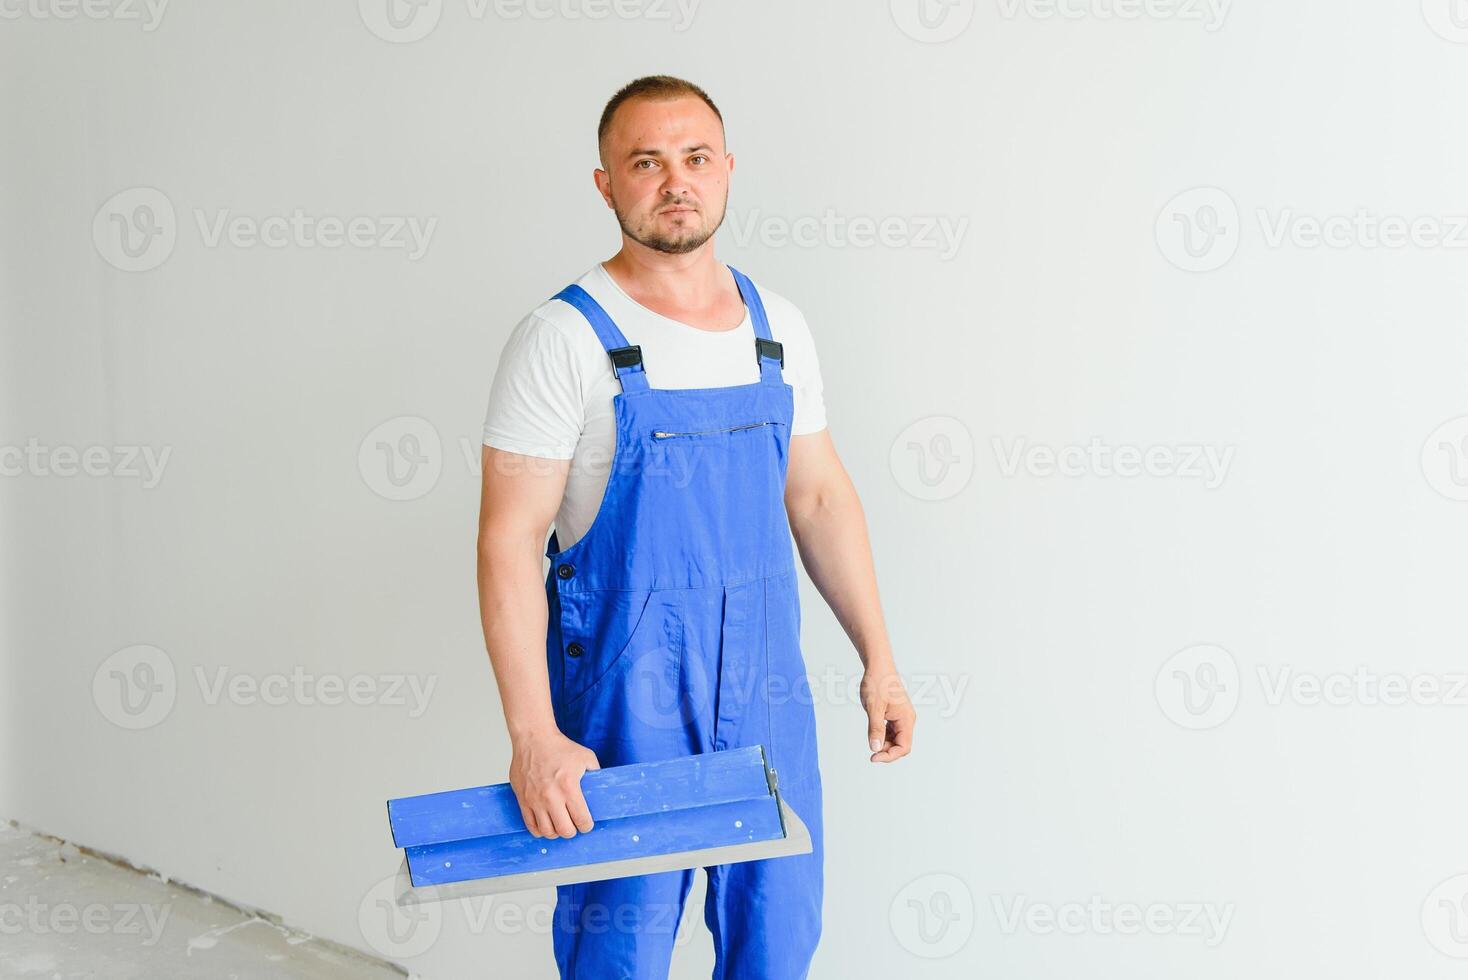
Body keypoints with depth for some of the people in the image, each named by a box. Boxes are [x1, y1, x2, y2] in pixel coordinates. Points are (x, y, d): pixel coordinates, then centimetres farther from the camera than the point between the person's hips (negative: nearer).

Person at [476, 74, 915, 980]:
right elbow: (510, 540, -14)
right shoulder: (566, 338, -11)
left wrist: (877, 658, 10)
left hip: (768, 691, 5)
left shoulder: (778, 327, 6)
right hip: (626, 700, -5)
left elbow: (820, 496, 13)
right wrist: (532, 735, -20)